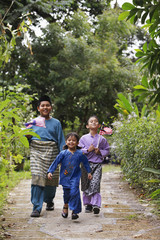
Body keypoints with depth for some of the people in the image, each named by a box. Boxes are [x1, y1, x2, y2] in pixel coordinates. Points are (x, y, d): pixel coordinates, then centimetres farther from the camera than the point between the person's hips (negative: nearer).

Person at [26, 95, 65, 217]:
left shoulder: (56, 123, 9)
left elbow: (61, 141, 8)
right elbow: (28, 139, 15)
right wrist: (28, 136, -8)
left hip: (51, 152, 0)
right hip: (36, 152, 0)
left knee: (51, 178, 4)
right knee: (37, 177, -13)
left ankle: (49, 200, 33)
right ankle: (37, 208, -12)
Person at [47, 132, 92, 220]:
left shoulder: (80, 154, -2)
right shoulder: (63, 153, -5)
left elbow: (86, 163, 13)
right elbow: (55, 162, -2)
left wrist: (89, 172, 17)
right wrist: (50, 171, -9)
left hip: (75, 177, -1)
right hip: (65, 177, 1)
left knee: (74, 192, -15)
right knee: (66, 193, 9)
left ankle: (75, 211, -6)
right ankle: (65, 206, 40)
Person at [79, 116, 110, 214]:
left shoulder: (102, 139, 5)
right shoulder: (83, 138, 5)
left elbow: (107, 150, 12)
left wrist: (100, 152, -5)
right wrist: (88, 150, -11)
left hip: (97, 165, -1)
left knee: (95, 184, -14)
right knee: (86, 185, 5)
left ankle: (96, 205, -14)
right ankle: (88, 204, 19)